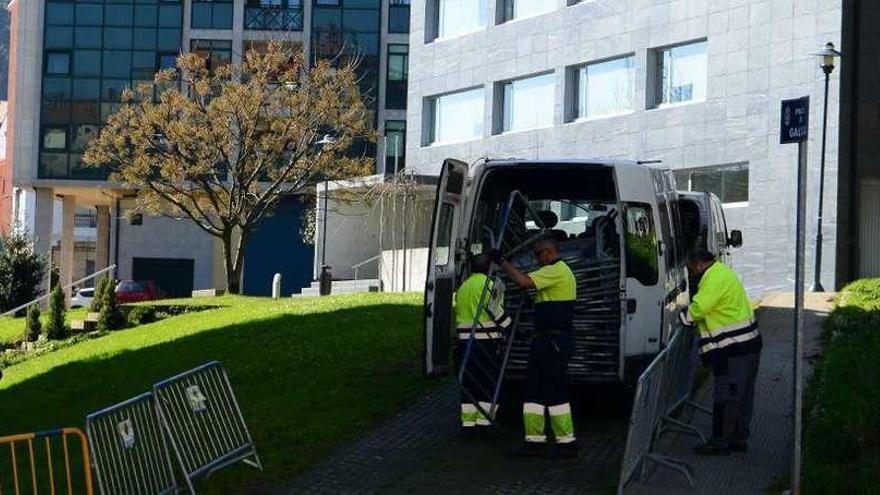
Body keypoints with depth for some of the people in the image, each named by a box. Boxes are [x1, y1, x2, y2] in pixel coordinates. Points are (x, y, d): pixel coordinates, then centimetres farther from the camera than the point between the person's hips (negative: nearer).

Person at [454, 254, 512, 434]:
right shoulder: (488, 285, -7)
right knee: (488, 381, 0)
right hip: (485, 338, -6)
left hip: (465, 338, 6)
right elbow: (496, 311, -12)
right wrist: (511, 326, -1)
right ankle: (483, 420, -4)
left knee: (468, 381, 8)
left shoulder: (462, 287, 16)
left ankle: (467, 422, 7)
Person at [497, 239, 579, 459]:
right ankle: (535, 440, 9)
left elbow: (523, 281, -26)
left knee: (554, 390, -7)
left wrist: (502, 262, -15)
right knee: (533, 389, 8)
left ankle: (566, 442, -2)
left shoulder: (556, 271, -13)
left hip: (554, 341, -11)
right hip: (546, 340, 11)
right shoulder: (559, 271, 22)